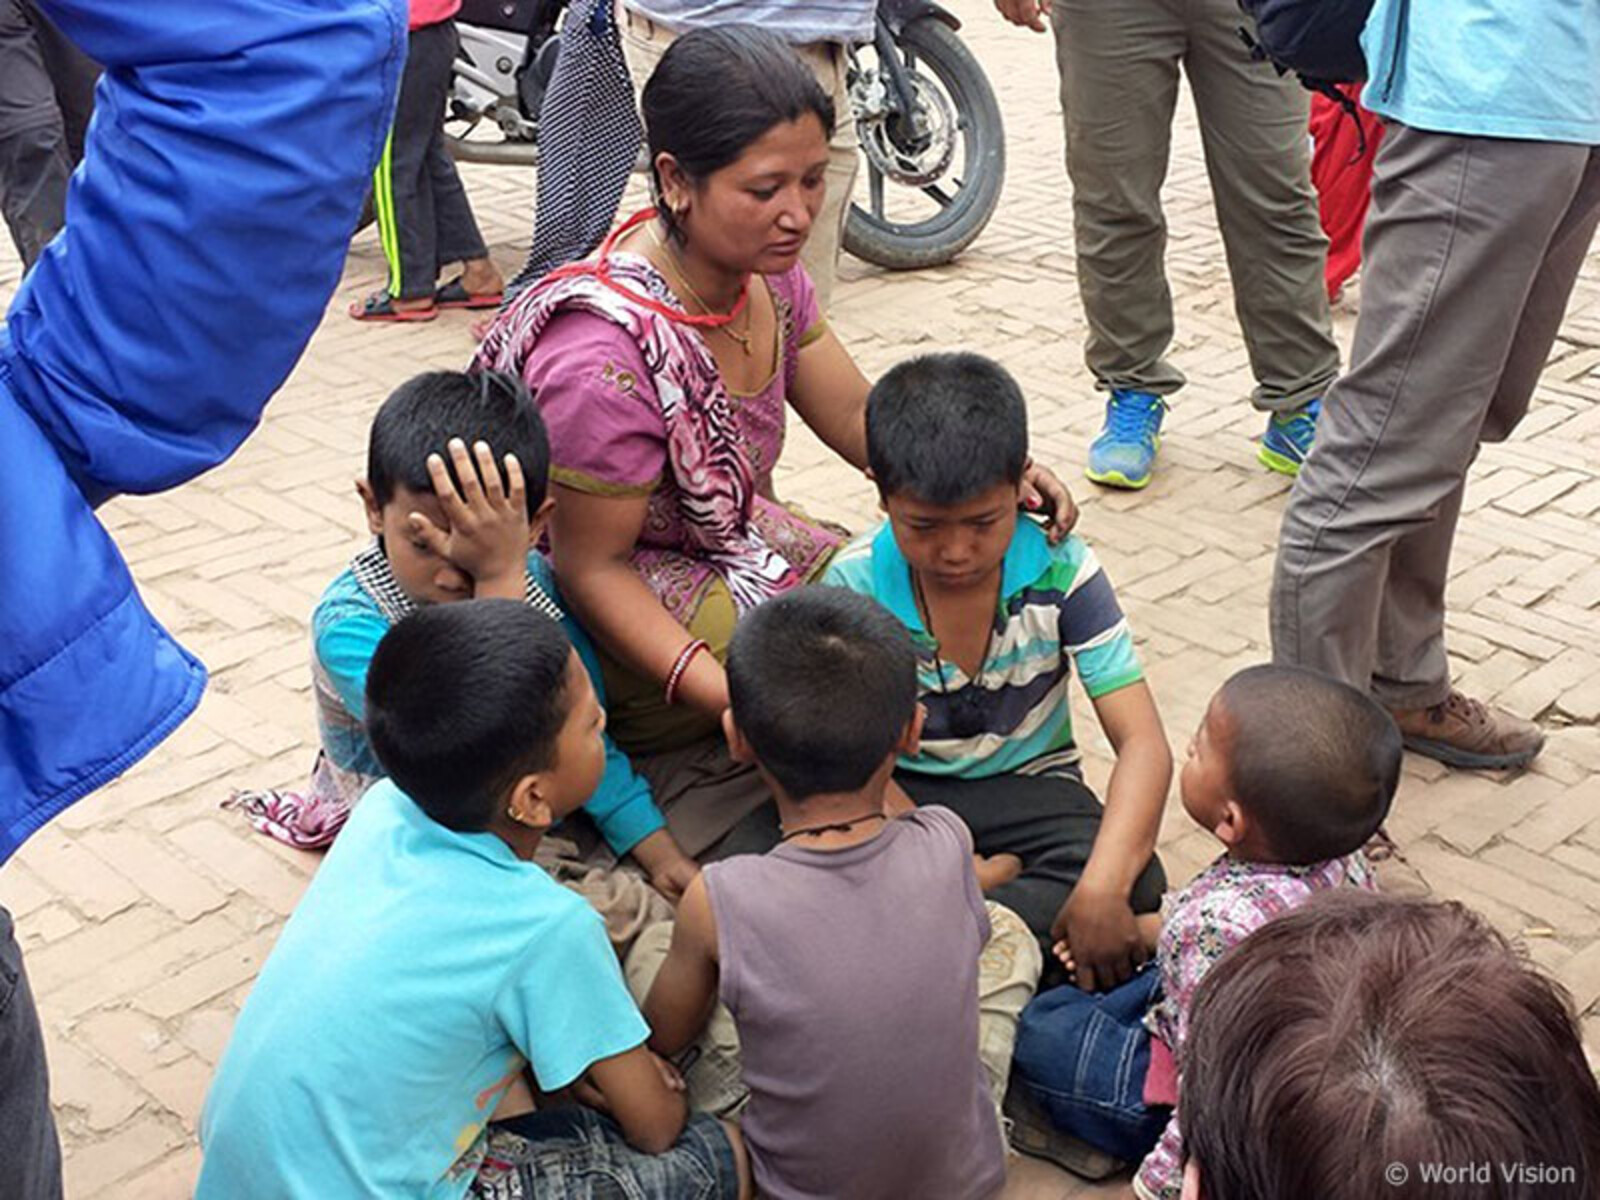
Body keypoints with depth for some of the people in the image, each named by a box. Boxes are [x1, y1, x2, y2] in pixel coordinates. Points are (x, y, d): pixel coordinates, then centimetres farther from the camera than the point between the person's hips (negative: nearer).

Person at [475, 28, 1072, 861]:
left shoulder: (764, 269, -7)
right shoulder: (605, 354, -31)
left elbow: (858, 418, 0)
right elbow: (591, 570, -23)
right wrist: (733, 700, -34)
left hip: (731, 548, 8)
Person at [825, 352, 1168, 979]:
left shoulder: (1061, 572, -17)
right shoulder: (854, 585, -15)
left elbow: (1143, 744, -21)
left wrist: (1102, 888, -37)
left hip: (1027, 783, 1)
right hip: (901, 789, 0)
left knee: (1136, 883, -30)